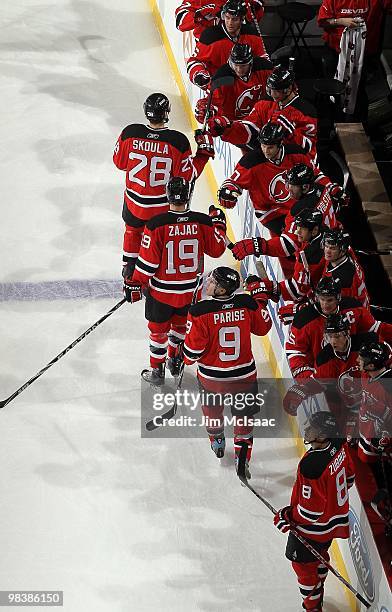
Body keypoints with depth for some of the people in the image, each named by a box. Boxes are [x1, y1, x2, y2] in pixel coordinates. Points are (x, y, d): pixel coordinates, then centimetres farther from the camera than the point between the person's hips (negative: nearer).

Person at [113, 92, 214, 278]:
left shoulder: (130, 133, -17)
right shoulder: (178, 141, -24)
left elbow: (119, 162, -2)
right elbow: (186, 175, -15)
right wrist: (204, 153, -6)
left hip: (135, 200, 3)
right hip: (164, 205, -2)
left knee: (133, 230, 30)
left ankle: (129, 268, 44)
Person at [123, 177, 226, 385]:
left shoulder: (156, 225, -21)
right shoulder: (203, 222, -13)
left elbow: (147, 262, -17)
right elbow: (217, 249, 1)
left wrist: (134, 283, -3)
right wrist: (218, 223, 16)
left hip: (161, 289, -3)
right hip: (189, 289, 3)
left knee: (158, 328, 16)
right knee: (180, 322, 28)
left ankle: (157, 371, 27)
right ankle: (175, 361, 43)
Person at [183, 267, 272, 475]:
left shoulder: (200, 312, -23)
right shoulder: (247, 303, -14)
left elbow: (193, 349, -17)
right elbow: (263, 327, 4)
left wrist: (187, 358, 7)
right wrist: (259, 295, 13)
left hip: (211, 376, -1)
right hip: (244, 375, 1)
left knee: (212, 409, 30)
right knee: (244, 418, 19)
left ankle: (217, 442, 52)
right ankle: (242, 459, 21)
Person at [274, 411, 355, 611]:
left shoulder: (312, 465, -39)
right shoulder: (340, 446, -15)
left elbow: (311, 510, -30)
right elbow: (349, 476, 5)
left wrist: (287, 518, -15)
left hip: (313, 529, -8)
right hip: (335, 520, 8)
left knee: (304, 566, 16)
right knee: (320, 556, 32)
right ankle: (317, 595, 56)